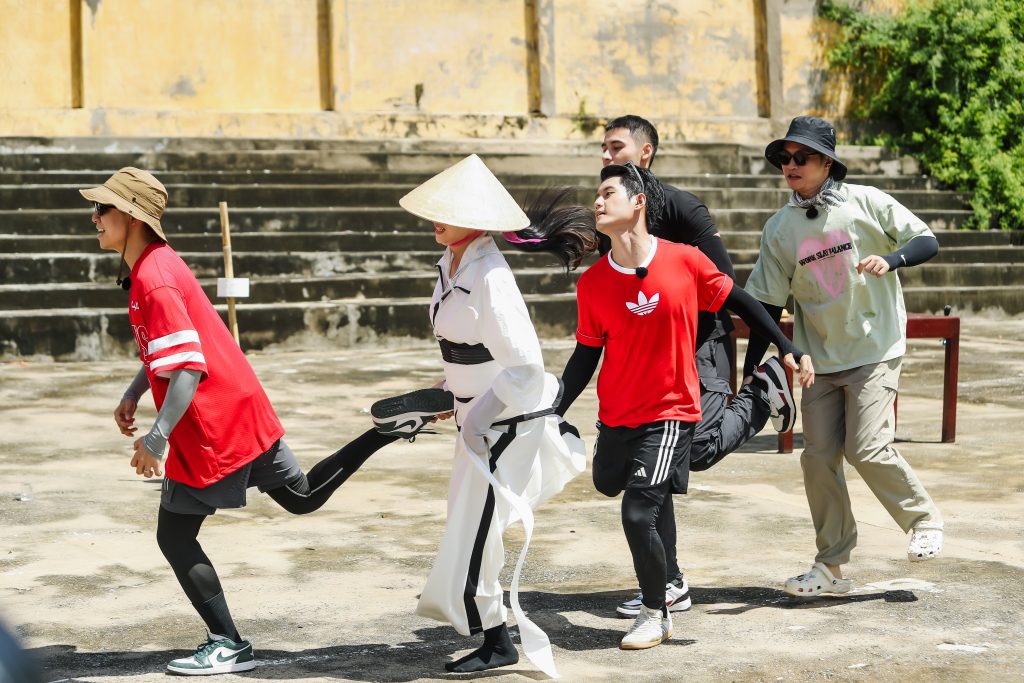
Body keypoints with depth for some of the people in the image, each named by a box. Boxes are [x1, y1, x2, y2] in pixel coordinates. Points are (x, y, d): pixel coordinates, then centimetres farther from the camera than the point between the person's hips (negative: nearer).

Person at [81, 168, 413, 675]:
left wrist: (157, 438, -29)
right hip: (242, 409, 10)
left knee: (175, 537, 0)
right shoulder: (156, 264, 9)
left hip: (211, 428, -10)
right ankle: (389, 429, 15)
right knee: (303, 496, 21)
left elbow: (187, 367, -26)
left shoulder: (153, 281, -21)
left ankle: (227, 647, 6)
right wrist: (132, 396, 23)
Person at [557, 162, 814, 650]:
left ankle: (656, 614, 8)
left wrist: (788, 349, 1)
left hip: (670, 413, -4)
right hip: (615, 416, 5)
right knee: (607, 484, 22)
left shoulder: (685, 261, -11)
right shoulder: (592, 284, -3)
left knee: (638, 514, -12)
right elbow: (585, 357, 5)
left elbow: (739, 302, 3)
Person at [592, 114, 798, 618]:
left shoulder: (677, 206, -10)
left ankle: (763, 395, 12)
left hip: (699, 342, -7)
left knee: (698, 450, -18)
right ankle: (668, 582, 9)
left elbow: (722, 278, -12)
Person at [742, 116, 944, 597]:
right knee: (818, 457, 0)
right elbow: (767, 301, 7)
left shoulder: (865, 202, -5)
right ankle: (831, 566, 10)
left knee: (867, 448, -15)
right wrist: (751, 373, 3)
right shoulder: (779, 228, 4)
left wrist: (890, 259, -25)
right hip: (820, 358, 4)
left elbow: (927, 241, -4)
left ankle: (924, 521, 11)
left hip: (874, 350, -4)